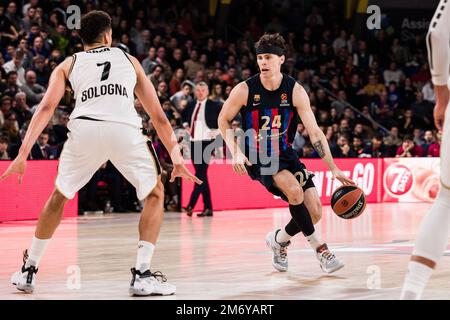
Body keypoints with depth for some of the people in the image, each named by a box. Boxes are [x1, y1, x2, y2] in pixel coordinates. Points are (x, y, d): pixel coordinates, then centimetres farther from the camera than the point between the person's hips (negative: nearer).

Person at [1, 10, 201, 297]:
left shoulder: (68, 64, 25)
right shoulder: (129, 60, 29)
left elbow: (46, 108, 9)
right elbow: (158, 116, 26)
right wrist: (177, 158, 29)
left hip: (84, 128, 1)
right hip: (125, 129, -1)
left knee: (59, 196, 25)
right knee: (155, 194, 19)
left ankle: (28, 271, 28)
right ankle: (142, 275, 6)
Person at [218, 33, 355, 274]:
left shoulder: (295, 91, -10)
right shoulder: (245, 90, -13)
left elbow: (314, 132, -10)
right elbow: (224, 120, 1)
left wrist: (333, 168, -17)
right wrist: (236, 152, -13)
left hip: (285, 155, 3)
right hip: (257, 157, -3)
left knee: (315, 212, -7)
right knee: (294, 190, -30)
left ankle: (279, 240, 21)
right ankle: (318, 248, -14)